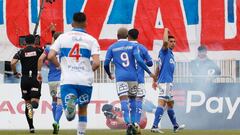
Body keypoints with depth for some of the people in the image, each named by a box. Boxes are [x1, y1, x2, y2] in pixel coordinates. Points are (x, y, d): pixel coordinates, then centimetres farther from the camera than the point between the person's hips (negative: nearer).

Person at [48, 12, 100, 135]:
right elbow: (96, 63, -7)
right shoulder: (91, 40, 3)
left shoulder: (63, 37, 7)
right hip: (85, 80, 0)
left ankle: (70, 102, -38)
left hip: (67, 80, 0)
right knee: (83, 109, 22)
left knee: (69, 116, -6)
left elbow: (50, 56, -3)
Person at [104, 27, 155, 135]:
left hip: (120, 77, -1)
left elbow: (106, 64, 5)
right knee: (132, 99, 16)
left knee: (124, 100, -10)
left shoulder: (112, 48, 7)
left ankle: (128, 123, -28)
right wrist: (149, 72, -1)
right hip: (132, 76, 1)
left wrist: (109, 75, 25)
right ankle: (133, 123, 14)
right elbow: (139, 60, -7)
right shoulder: (133, 46, 5)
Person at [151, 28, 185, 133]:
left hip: (168, 83, 10)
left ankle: (175, 126, 33)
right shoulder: (164, 51, -6)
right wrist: (166, 31, -12)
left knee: (170, 104, 20)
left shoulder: (170, 53, 19)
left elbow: (158, 68, 22)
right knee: (162, 103, -17)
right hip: (165, 82, -10)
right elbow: (165, 42, -29)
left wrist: (155, 80, 23)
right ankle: (155, 126, -24)